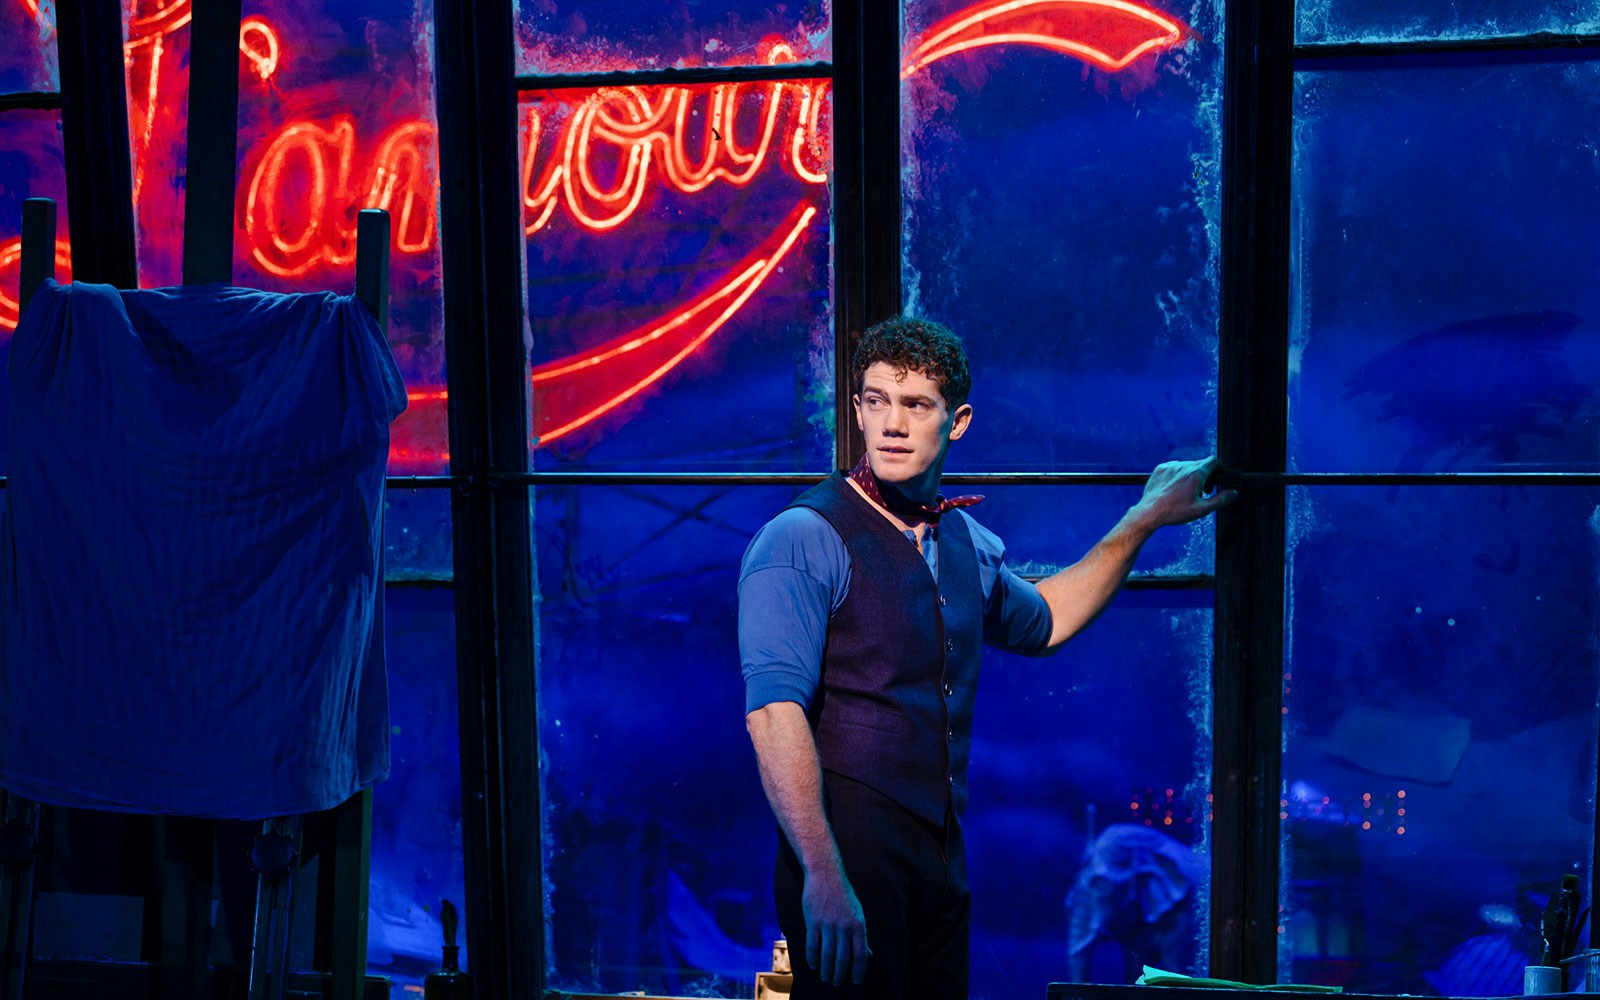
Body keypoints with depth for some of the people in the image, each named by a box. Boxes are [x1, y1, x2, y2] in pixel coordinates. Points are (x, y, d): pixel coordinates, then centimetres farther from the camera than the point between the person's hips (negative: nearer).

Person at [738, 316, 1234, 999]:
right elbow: (774, 710, -21)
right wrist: (823, 875, -28)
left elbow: (1039, 622, 32)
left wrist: (1145, 518, 32)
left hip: (942, 858, 7)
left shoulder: (966, 541, 12)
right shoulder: (804, 539, -11)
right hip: (846, 851, -6)